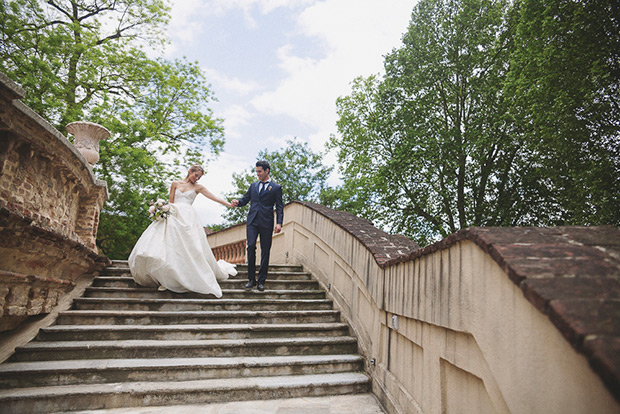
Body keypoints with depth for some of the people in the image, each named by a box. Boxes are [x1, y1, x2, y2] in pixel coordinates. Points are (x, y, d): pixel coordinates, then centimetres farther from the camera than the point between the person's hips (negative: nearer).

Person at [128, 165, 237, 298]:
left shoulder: (198, 187, 14)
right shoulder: (175, 184, 17)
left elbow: (214, 197, 8)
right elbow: (170, 202, 17)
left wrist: (229, 204, -1)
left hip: (187, 218, -2)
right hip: (172, 216, 2)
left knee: (187, 248, -13)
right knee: (167, 244, -11)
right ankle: (167, 280, -5)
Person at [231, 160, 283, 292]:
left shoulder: (276, 187, 6)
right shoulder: (253, 185, 18)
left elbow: (279, 207, 1)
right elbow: (245, 199, 17)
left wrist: (279, 223, -10)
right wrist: (237, 202, -7)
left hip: (266, 223, -2)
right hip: (252, 221, 2)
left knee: (265, 251, 1)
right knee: (251, 246, -11)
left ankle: (261, 281, 10)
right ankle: (252, 279, 1)